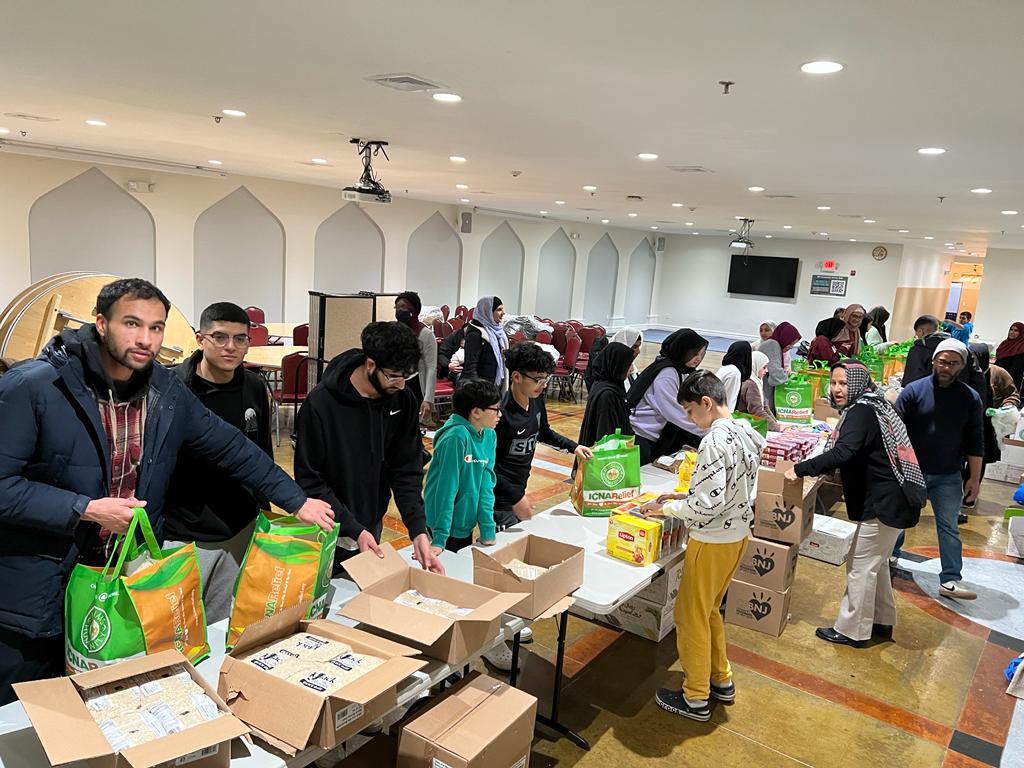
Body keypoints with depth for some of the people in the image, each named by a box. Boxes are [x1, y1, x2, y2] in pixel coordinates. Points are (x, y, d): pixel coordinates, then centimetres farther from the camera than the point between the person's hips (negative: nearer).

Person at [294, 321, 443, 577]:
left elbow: (407, 470, -5)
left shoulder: (404, 401, -10)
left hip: (372, 528, 4)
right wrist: (354, 530, -22)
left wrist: (418, 530, -15)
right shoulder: (320, 404, -23)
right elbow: (310, 480, -17)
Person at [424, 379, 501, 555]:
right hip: (448, 526, -7)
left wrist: (488, 529, -7)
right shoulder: (456, 437, -25)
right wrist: (439, 539, -24)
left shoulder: (489, 435, -2)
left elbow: (486, 483, -3)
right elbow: (446, 488, -25)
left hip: (467, 524, 7)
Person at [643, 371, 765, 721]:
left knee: (691, 615, 7)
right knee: (708, 610, 24)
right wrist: (686, 496, 10)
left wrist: (667, 507, -11)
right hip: (737, 534, 9)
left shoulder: (715, 442, -26)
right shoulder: (745, 432, 3)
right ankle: (720, 679, 38)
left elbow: (707, 505, -25)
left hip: (712, 541, -9)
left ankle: (696, 698, 21)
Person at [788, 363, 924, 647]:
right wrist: (812, 469, 14)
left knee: (861, 566, -1)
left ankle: (851, 631, 10)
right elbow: (853, 455, 19)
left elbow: (842, 453, -33)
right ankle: (882, 621, 36)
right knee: (876, 563, 22)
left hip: (883, 503, -11)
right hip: (887, 499, 11)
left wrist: (801, 469, -31)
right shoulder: (870, 407, 13)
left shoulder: (862, 412, -18)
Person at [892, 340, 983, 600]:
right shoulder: (914, 390, -7)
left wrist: (975, 478, 1)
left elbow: (975, 441, 3)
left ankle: (950, 580, 10)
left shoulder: (970, 398, -1)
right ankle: (889, 558, 33)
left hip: (948, 478, 1)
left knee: (949, 527, 5)